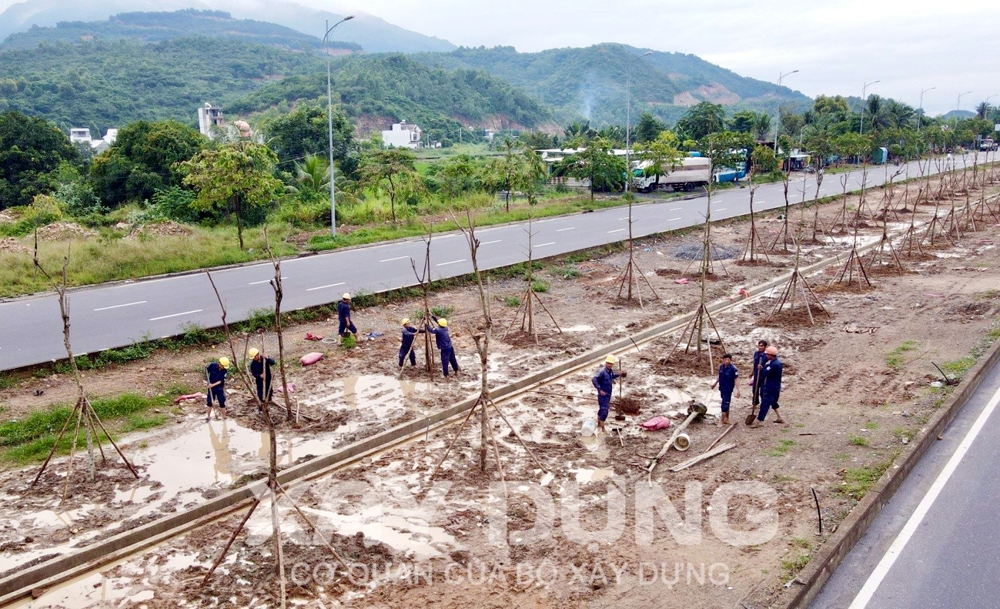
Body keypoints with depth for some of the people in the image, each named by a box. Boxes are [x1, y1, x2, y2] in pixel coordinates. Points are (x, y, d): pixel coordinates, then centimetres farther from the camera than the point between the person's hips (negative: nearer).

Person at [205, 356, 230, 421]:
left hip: (220, 388, -1)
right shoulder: (212, 365, -18)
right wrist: (209, 382, -8)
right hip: (211, 387, 1)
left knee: (222, 402, 0)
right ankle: (208, 416, 27)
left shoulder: (225, 370, -17)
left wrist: (214, 384, -26)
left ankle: (224, 416, 11)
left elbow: (222, 380, -18)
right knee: (209, 401, 11)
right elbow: (206, 371, -2)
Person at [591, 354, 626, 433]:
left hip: (608, 394, 9)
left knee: (602, 409, 21)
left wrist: (619, 375, 15)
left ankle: (599, 425, 35)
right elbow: (594, 379, -31)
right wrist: (600, 390, -30)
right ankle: (602, 427, 0)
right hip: (603, 394, -9)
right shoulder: (602, 371, -22)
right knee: (604, 410, -8)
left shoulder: (610, 371, 5)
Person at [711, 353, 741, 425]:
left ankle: (722, 421, 4)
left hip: (728, 389, -6)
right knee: (726, 404, 18)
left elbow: (735, 380, -14)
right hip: (722, 388, 6)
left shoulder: (733, 369, -17)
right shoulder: (721, 367, 1)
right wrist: (715, 383, 27)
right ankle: (727, 419, 31)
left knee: (725, 405, -4)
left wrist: (738, 390, -19)